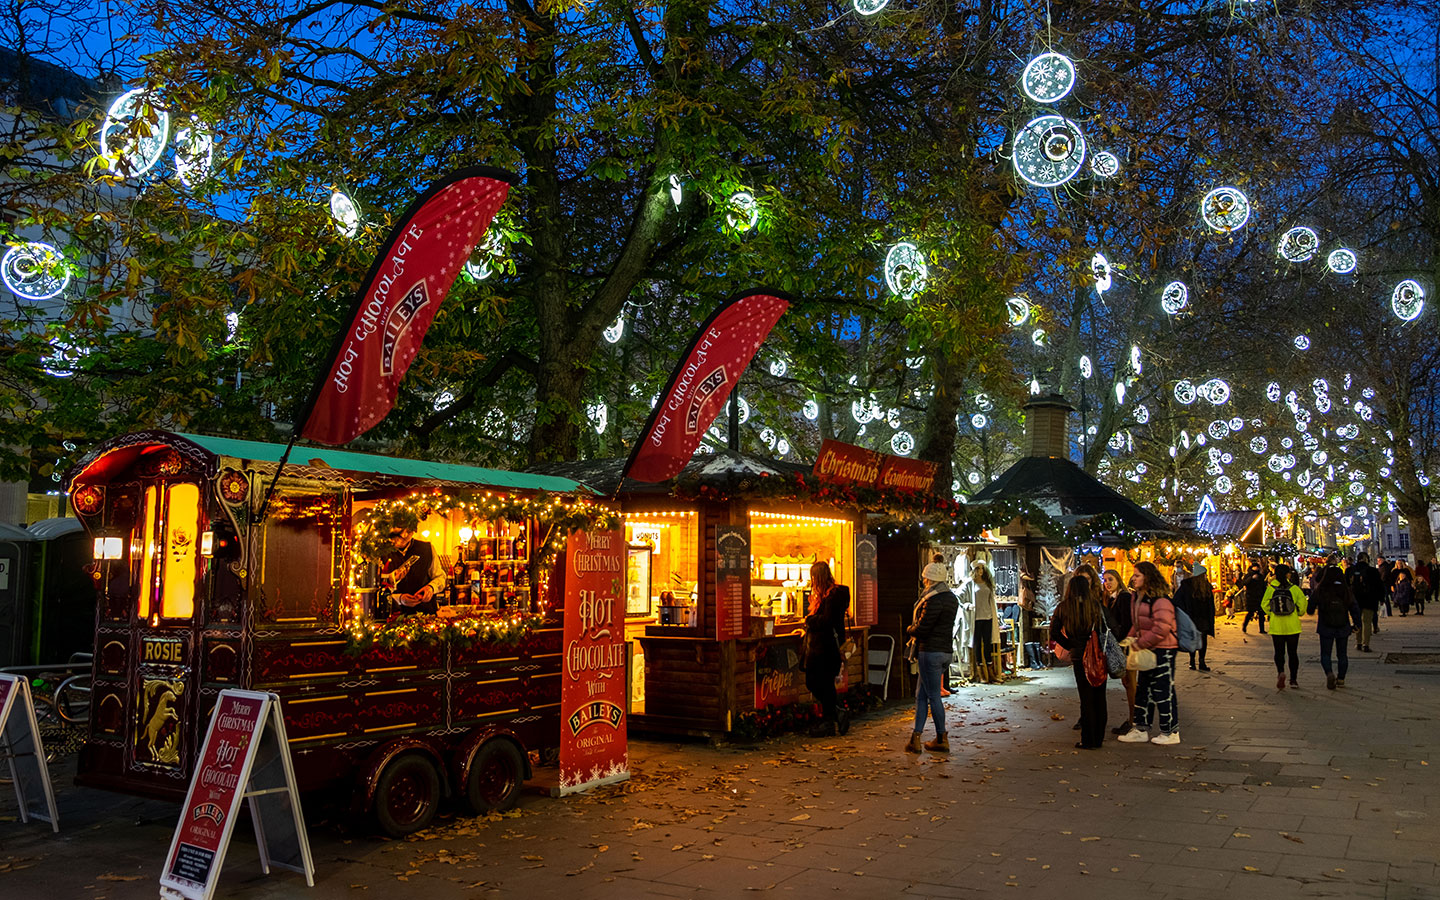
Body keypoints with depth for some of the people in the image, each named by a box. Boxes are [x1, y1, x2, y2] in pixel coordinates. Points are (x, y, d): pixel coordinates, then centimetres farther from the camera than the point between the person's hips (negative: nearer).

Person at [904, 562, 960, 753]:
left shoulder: (934, 600, -17)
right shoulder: (951, 598, 14)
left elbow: (921, 629, -19)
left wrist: (909, 629, 2)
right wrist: (916, 629, 9)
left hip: (931, 651, -10)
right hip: (945, 650, 10)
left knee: (933, 696, 0)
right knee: (921, 694, 12)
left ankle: (942, 739, 9)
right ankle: (916, 738, 11)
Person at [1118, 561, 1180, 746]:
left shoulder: (1160, 600, -20)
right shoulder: (1137, 599, 10)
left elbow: (1161, 629, -25)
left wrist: (1140, 643, -20)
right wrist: (1131, 638, 3)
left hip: (1162, 650, -10)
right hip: (1147, 650, 10)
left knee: (1163, 691, -1)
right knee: (1142, 690, 13)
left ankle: (1171, 732, 12)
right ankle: (1141, 729, 21)